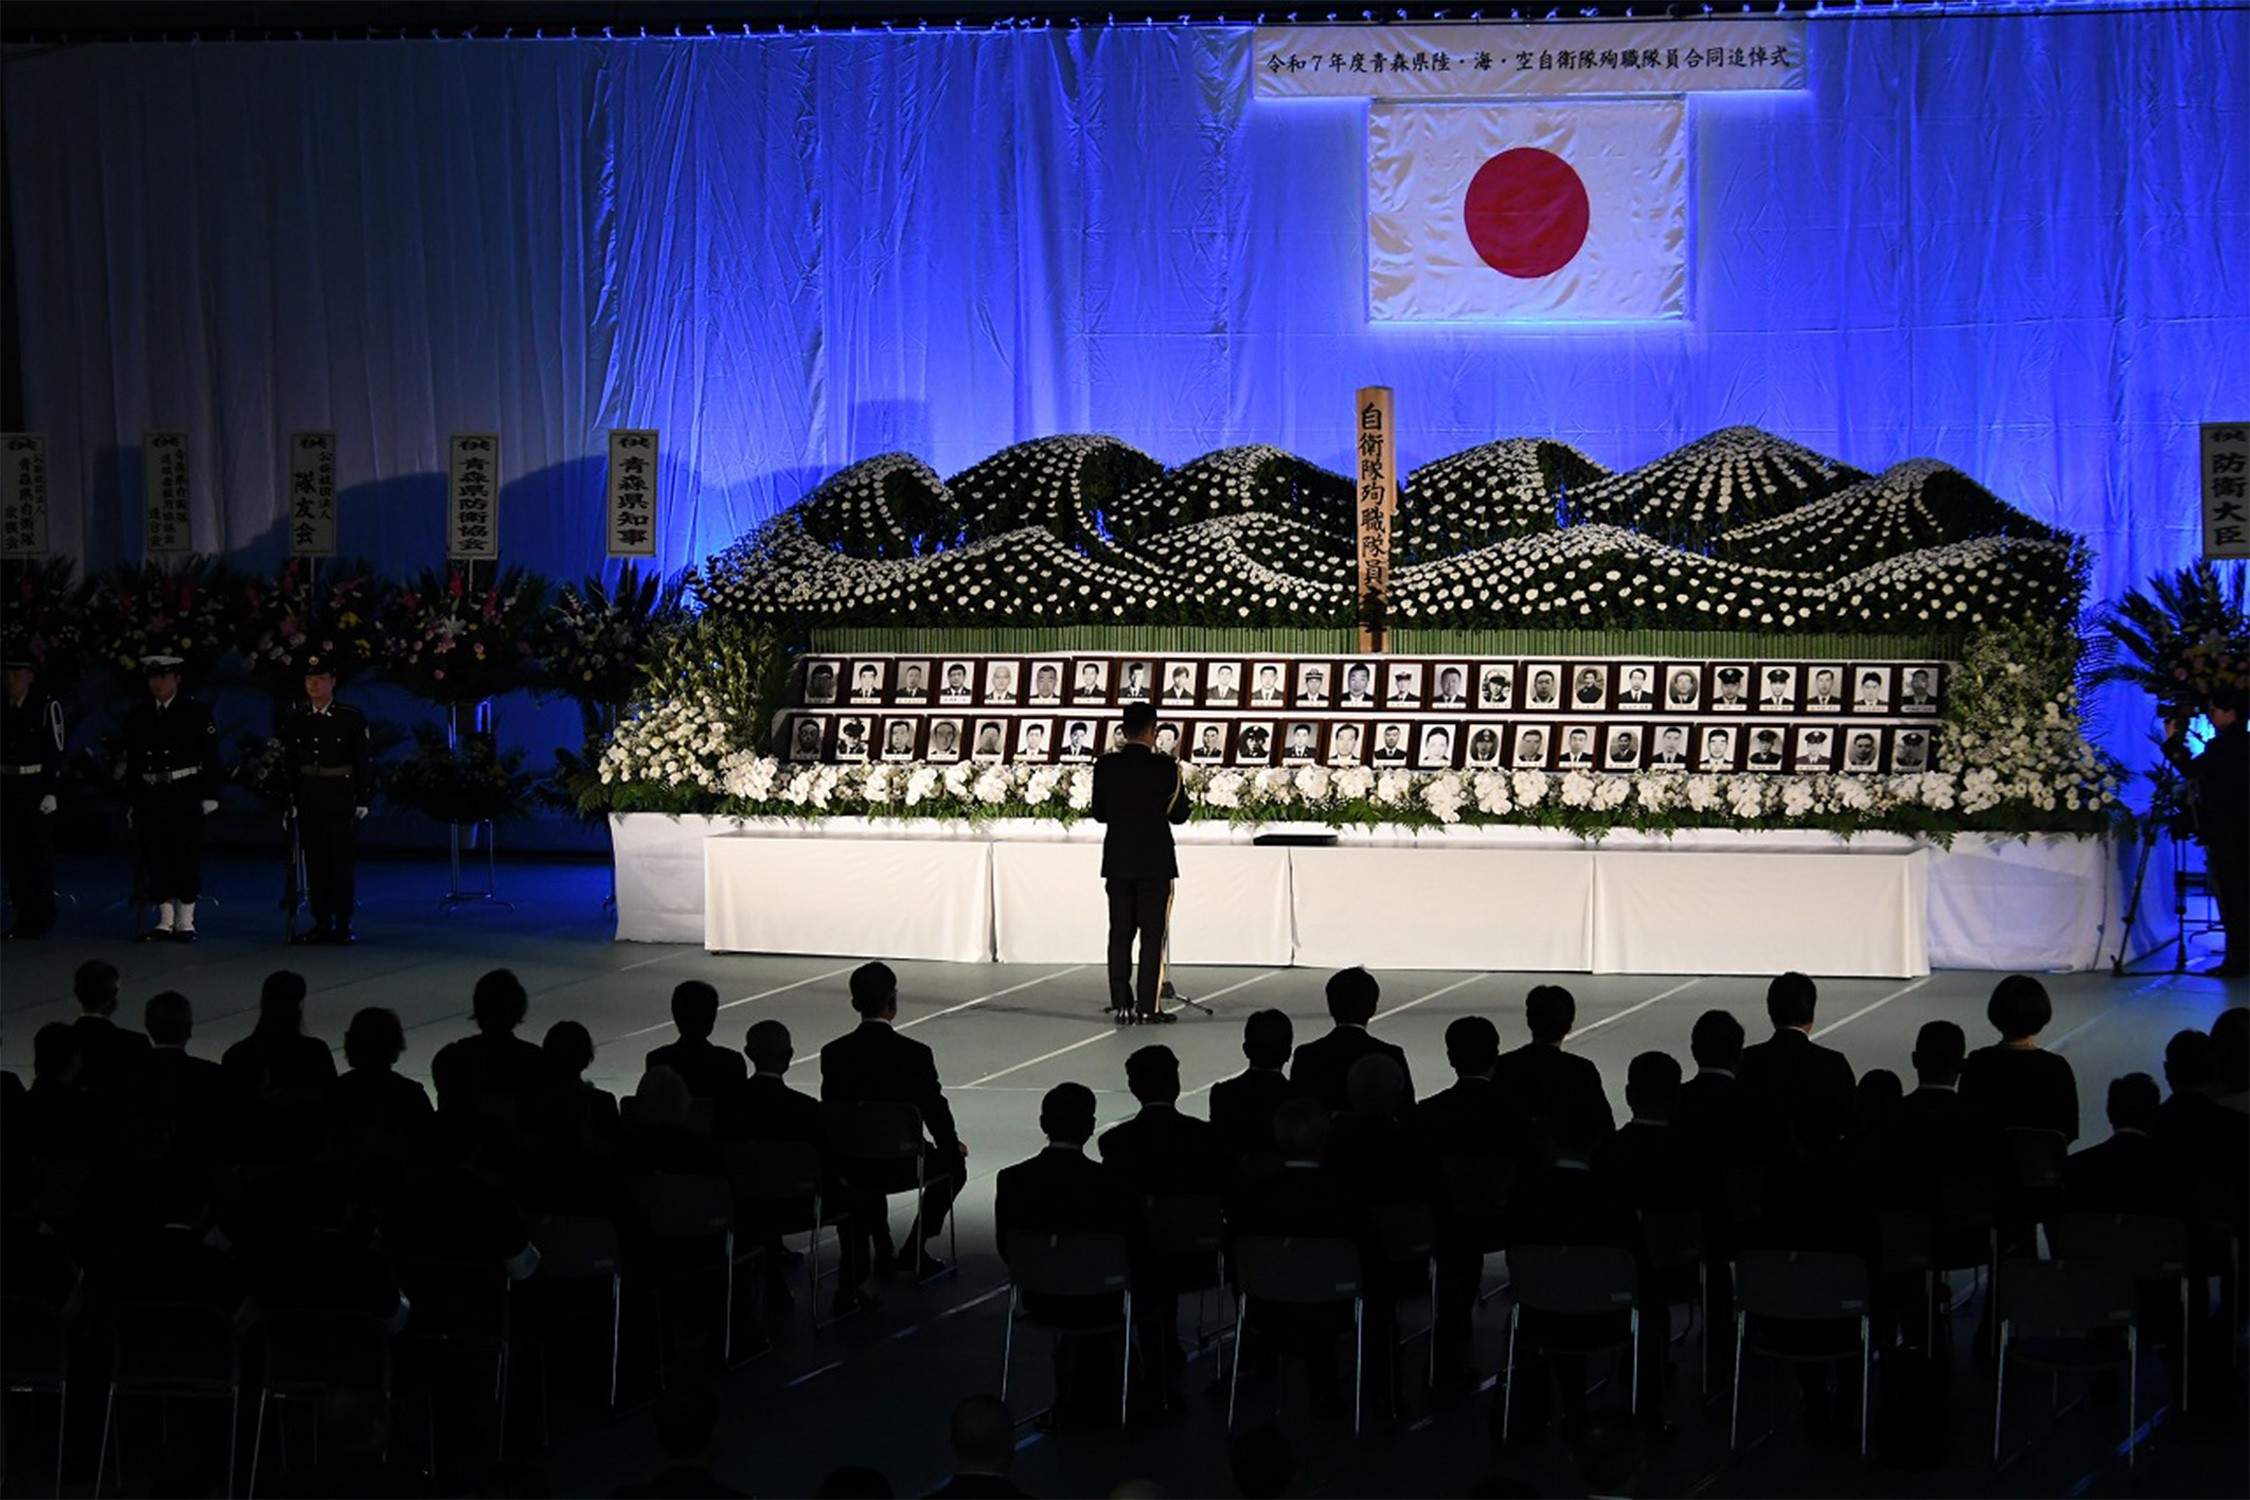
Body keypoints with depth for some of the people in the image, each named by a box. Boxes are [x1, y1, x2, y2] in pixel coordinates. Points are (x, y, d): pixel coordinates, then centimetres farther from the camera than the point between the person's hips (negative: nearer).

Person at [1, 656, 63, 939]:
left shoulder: (47, 707, -7)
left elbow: (56, 752, -8)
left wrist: (51, 792, -13)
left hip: (36, 788, -5)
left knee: (41, 855, 0)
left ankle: (43, 919, 7)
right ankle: (23, 918, 14)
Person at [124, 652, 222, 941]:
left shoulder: (196, 712, 2)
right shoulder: (137, 716, 11)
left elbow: (210, 756, 0)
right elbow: (132, 762, 14)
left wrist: (209, 795, -6)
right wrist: (132, 799, 9)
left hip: (185, 795, -3)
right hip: (150, 796, 3)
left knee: (186, 858, -3)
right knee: (155, 860, 3)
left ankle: (185, 922, 3)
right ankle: (165, 921, 10)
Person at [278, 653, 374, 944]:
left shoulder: (352, 718, -2)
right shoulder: (295, 720, 7)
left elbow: (365, 761, -1)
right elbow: (287, 763, 9)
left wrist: (363, 800, -5)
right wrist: (289, 801, 5)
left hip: (341, 798, -3)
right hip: (308, 797, 3)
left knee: (343, 860, -2)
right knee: (315, 861, 3)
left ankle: (343, 924, 4)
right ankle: (322, 923, 9)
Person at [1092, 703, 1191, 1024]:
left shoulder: (1106, 766, -2)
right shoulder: (1165, 768, -11)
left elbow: (1099, 814, 5)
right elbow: (1179, 815, -4)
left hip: (1118, 862, 3)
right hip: (1155, 863, -3)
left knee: (1120, 934, 7)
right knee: (1152, 935, 2)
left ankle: (1121, 1005, 5)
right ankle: (1146, 1007, -1)